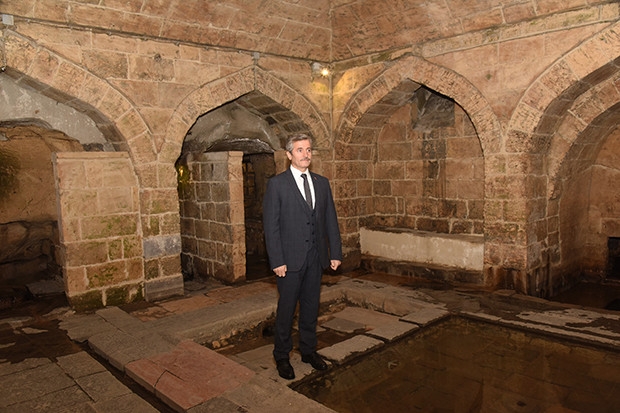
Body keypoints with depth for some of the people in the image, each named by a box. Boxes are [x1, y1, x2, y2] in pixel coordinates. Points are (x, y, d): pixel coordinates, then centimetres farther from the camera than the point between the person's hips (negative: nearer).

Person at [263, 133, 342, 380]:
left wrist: (335, 253, 5)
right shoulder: (276, 184, -5)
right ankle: (281, 357, 22)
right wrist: (277, 261, -14)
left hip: (316, 258, 5)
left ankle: (308, 350, 32)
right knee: (286, 309, 6)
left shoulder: (322, 183, 9)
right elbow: (271, 225, -9)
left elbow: (331, 220, 11)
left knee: (311, 307, 15)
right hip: (290, 258, -4)